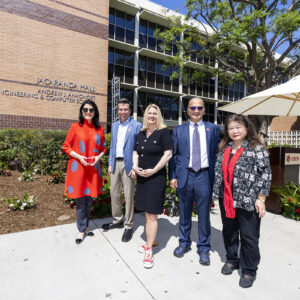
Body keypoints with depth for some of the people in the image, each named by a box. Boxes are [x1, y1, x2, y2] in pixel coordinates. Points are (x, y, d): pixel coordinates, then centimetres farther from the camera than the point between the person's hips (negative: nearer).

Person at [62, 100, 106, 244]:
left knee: (89, 199, 13)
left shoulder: (99, 129, 6)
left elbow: (103, 148, 14)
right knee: (81, 201, 3)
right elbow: (66, 146, -1)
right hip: (78, 168, -3)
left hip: (93, 168, 3)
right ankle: (82, 230, 21)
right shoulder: (75, 127, -2)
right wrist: (79, 157, -14)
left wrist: (98, 157, -5)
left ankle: (85, 226, 33)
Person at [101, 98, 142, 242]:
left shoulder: (137, 126, -5)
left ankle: (128, 226, 18)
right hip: (115, 163, 6)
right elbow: (112, 146, 17)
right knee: (114, 193, 15)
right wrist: (110, 164, 10)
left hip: (128, 164, -6)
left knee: (128, 196, 3)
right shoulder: (114, 125, 13)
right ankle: (117, 220, 34)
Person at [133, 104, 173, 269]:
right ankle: (152, 240, 33)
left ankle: (149, 250, 10)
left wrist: (153, 170, -17)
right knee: (147, 212, 16)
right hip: (141, 177, 7)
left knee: (152, 214, -2)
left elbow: (168, 154, -14)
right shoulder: (141, 134, 12)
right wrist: (135, 166, -2)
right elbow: (135, 152, 16)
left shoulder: (163, 132, -8)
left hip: (156, 178, -6)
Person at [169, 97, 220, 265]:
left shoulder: (214, 129, 5)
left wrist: (216, 176, -3)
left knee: (204, 215, 9)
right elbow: (174, 155, 6)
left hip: (204, 176, -1)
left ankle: (204, 248, 30)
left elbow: (218, 152, 3)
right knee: (184, 213, 15)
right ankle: (184, 242, 36)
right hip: (185, 176, 1)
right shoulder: (178, 130, 7)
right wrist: (173, 176, 1)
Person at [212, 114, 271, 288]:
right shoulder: (225, 148, 9)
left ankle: (249, 270, 28)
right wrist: (218, 193, 13)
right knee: (229, 232, 19)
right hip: (226, 199, 6)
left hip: (247, 201, -5)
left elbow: (265, 174, -10)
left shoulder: (256, 148, -8)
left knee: (249, 237, 7)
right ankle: (232, 260, 40)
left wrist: (261, 198, -13)